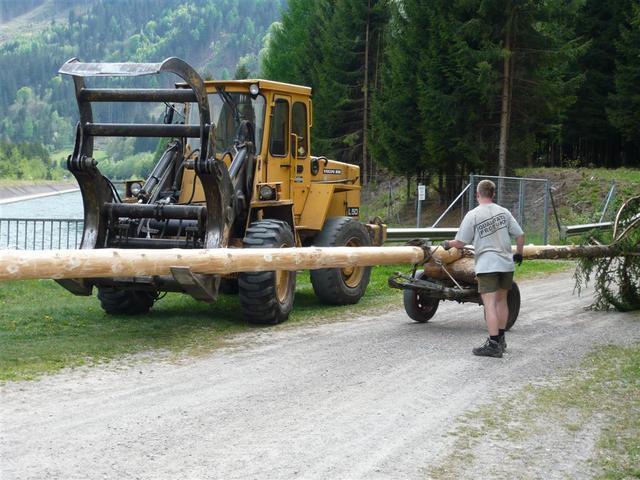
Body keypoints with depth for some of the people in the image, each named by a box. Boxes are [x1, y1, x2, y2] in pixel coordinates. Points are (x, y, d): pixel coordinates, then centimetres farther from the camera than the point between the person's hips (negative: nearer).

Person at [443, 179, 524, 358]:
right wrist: (518, 254, 23)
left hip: (487, 265, -5)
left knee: (490, 304, -7)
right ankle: (501, 339, 27)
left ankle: (493, 345, -12)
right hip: (507, 263, 5)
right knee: (501, 300, 18)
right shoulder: (503, 212, 6)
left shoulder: (473, 215, -6)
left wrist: (447, 244, 16)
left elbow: (460, 243, -5)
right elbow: (520, 235, 6)